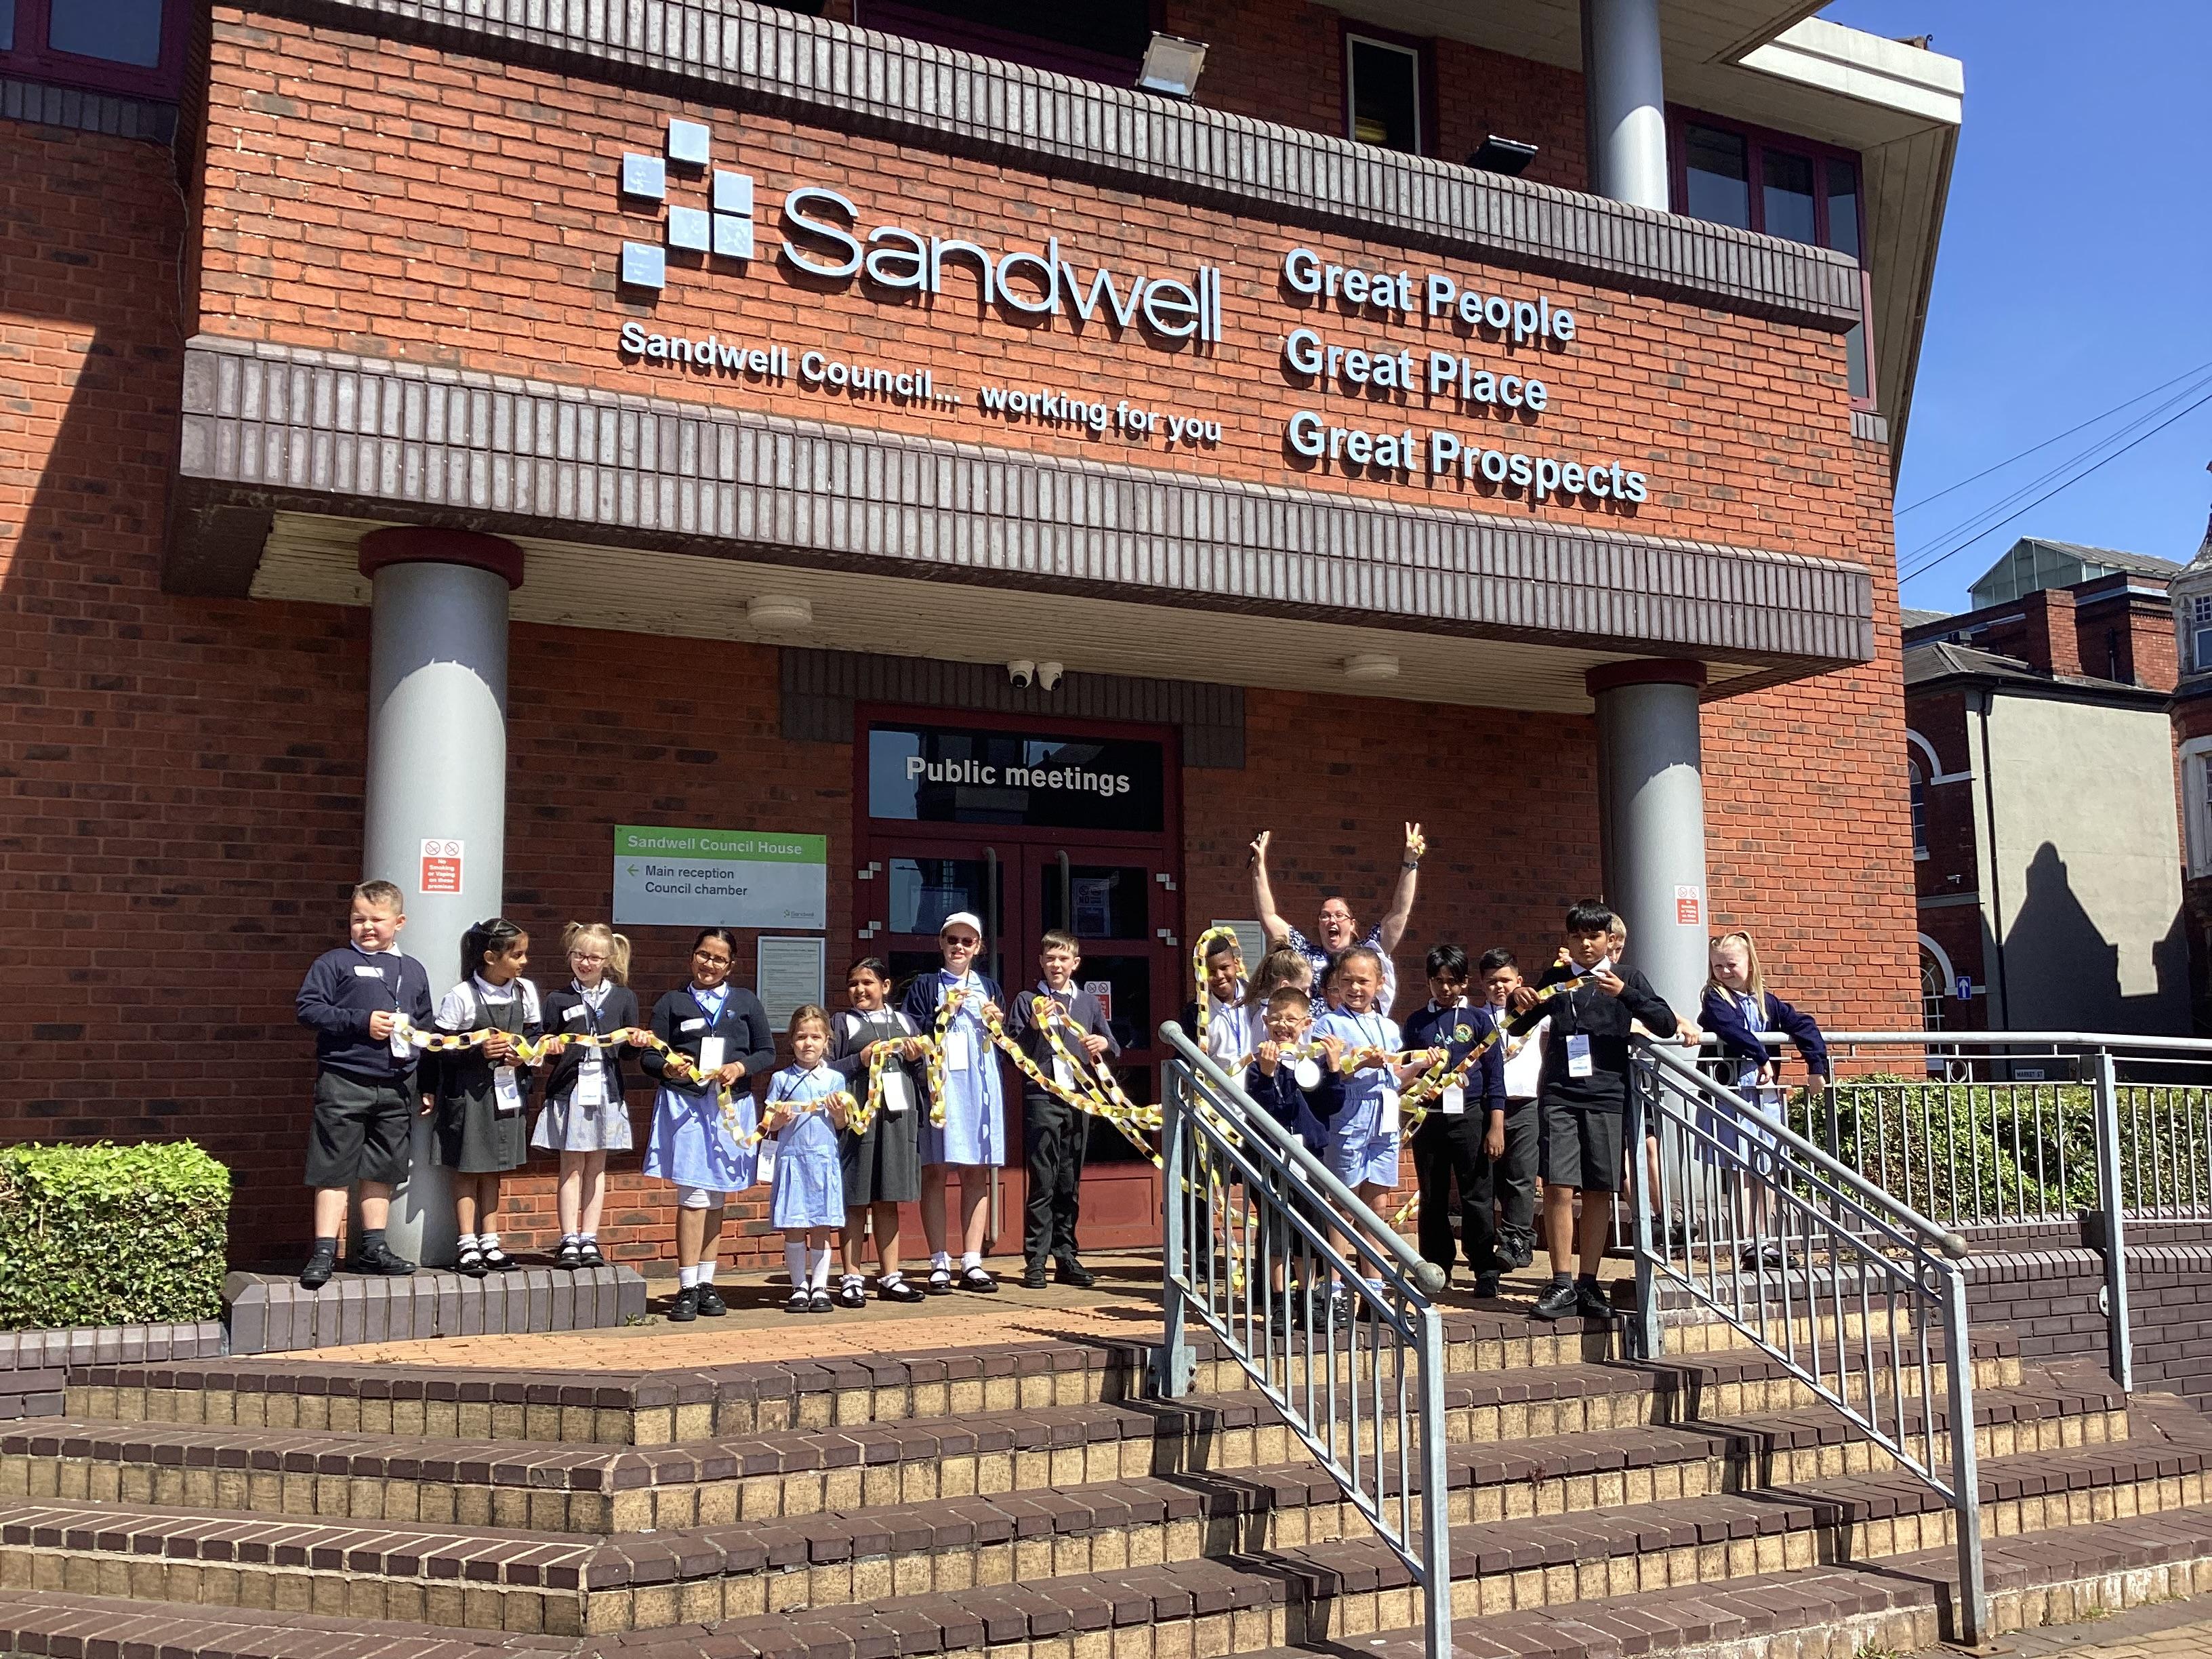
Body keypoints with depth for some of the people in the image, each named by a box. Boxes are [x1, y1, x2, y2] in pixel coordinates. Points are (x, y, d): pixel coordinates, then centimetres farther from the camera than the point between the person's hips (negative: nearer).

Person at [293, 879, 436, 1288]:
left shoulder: (413, 971, 13)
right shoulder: (334, 962, -1)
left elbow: (426, 1026, 19)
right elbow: (307, 1008, -9)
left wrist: (425, 1084, 15)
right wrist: (361, 1022, -16)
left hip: (397, 1086, 5)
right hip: (344, 1082, -5)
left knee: (382, 1169, 12)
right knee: (335, 1169, -2)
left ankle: (373, 1247, 22)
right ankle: (324, 1252, 3)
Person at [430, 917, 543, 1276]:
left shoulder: (526, 992, 1)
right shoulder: (461, 996, -13)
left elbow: (536, 1034, 10)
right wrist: (480, 1050, -22)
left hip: (507, 1091, 5)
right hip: (469, 1091, -5)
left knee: (493, 1170, 13)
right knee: (467, 1170, 3)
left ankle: (489, 1242, 20)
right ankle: (468, 1246, 9)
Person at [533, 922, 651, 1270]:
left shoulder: (623, 998, 7)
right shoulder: (558, 999, 3)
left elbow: (629, 1049, 12)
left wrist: (637, 1040, -10)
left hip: (606, 1091, 2)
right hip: (568, 1089, -2)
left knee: (596, 1166, 7)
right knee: (572, 1166, 0)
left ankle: (589, 1240, 12)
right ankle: (569, 1241, 5)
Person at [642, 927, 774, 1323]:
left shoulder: (746, 1002, 11)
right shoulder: (672, 1003, 8)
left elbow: (767, 1052, 9)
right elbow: (650, 1055, 4)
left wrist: (740, 1067, -10)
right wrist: (668, 1068, -17)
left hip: (731, 1106, 2)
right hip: (684, 1104, -2)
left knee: (717, 1197, 8)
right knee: (693, 1195, -10)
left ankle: (706, 1283, 16)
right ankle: (687, 1288, -6)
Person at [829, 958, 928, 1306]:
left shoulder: (904, 1022, 17)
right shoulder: (842, 1023, 7)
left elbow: (920, 1072, 23)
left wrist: (916, 1058, 2)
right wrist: (860, 1060, -13)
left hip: (898, 1114, 4)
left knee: (888, 1199, 9)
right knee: (855, 1200, -1)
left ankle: (890, 1277, 16)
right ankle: (851, 1280, 5)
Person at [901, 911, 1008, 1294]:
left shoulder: (989, 986, 18)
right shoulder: (925, 985, 10)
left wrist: (996, 1022, -4)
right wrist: (942, 1015, -13)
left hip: (981, 1085, 3)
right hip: (939, 1081, -3)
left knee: (977, 1173, 2)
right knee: (935, 1171, -5)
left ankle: (972, 1263, 6)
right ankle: (939, 1264, -1)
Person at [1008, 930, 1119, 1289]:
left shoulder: (1088, 1002, 16)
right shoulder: (1028, 1000, 6)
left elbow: (1114, 1050, 19)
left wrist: (1104, 1044, -3)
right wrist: (1034, 1027, -14)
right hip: (1041, 1098, -4)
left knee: (1070, 1183, 8)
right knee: (1042, 1182, -6)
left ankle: (1066, 1257, 15)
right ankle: (1035, 1261, -3)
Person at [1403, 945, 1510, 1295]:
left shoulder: (1479, 1020, 4)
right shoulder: (1416, 1023, 11)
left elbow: (1495, 1078, 2)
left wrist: (1496, 1127, -3)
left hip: (1470, 1118, -2)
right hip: (1428, 1119, 2)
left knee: (1477, 1197, -1)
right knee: (1432, 1199, 8)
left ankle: (1486, 1269, 7)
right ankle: (1436, 1267, 17)